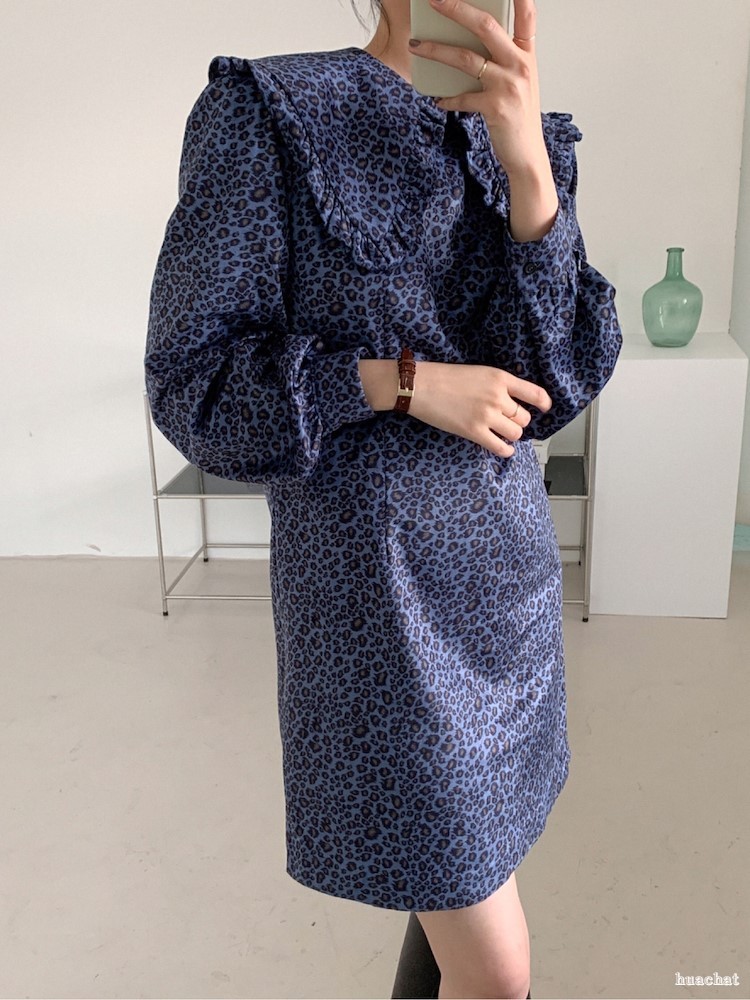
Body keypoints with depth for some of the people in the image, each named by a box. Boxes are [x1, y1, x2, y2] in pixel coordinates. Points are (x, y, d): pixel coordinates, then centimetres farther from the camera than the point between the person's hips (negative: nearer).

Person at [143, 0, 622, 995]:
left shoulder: (524, 147, 3)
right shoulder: (267, 113, -13)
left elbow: (553, 385, -8)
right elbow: (194, 382, -12)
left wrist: (529, 166, -21)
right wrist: (411, 383, -20)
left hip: (507, 562, 6)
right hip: (378, 579, -6)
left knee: (468, 853, 24)